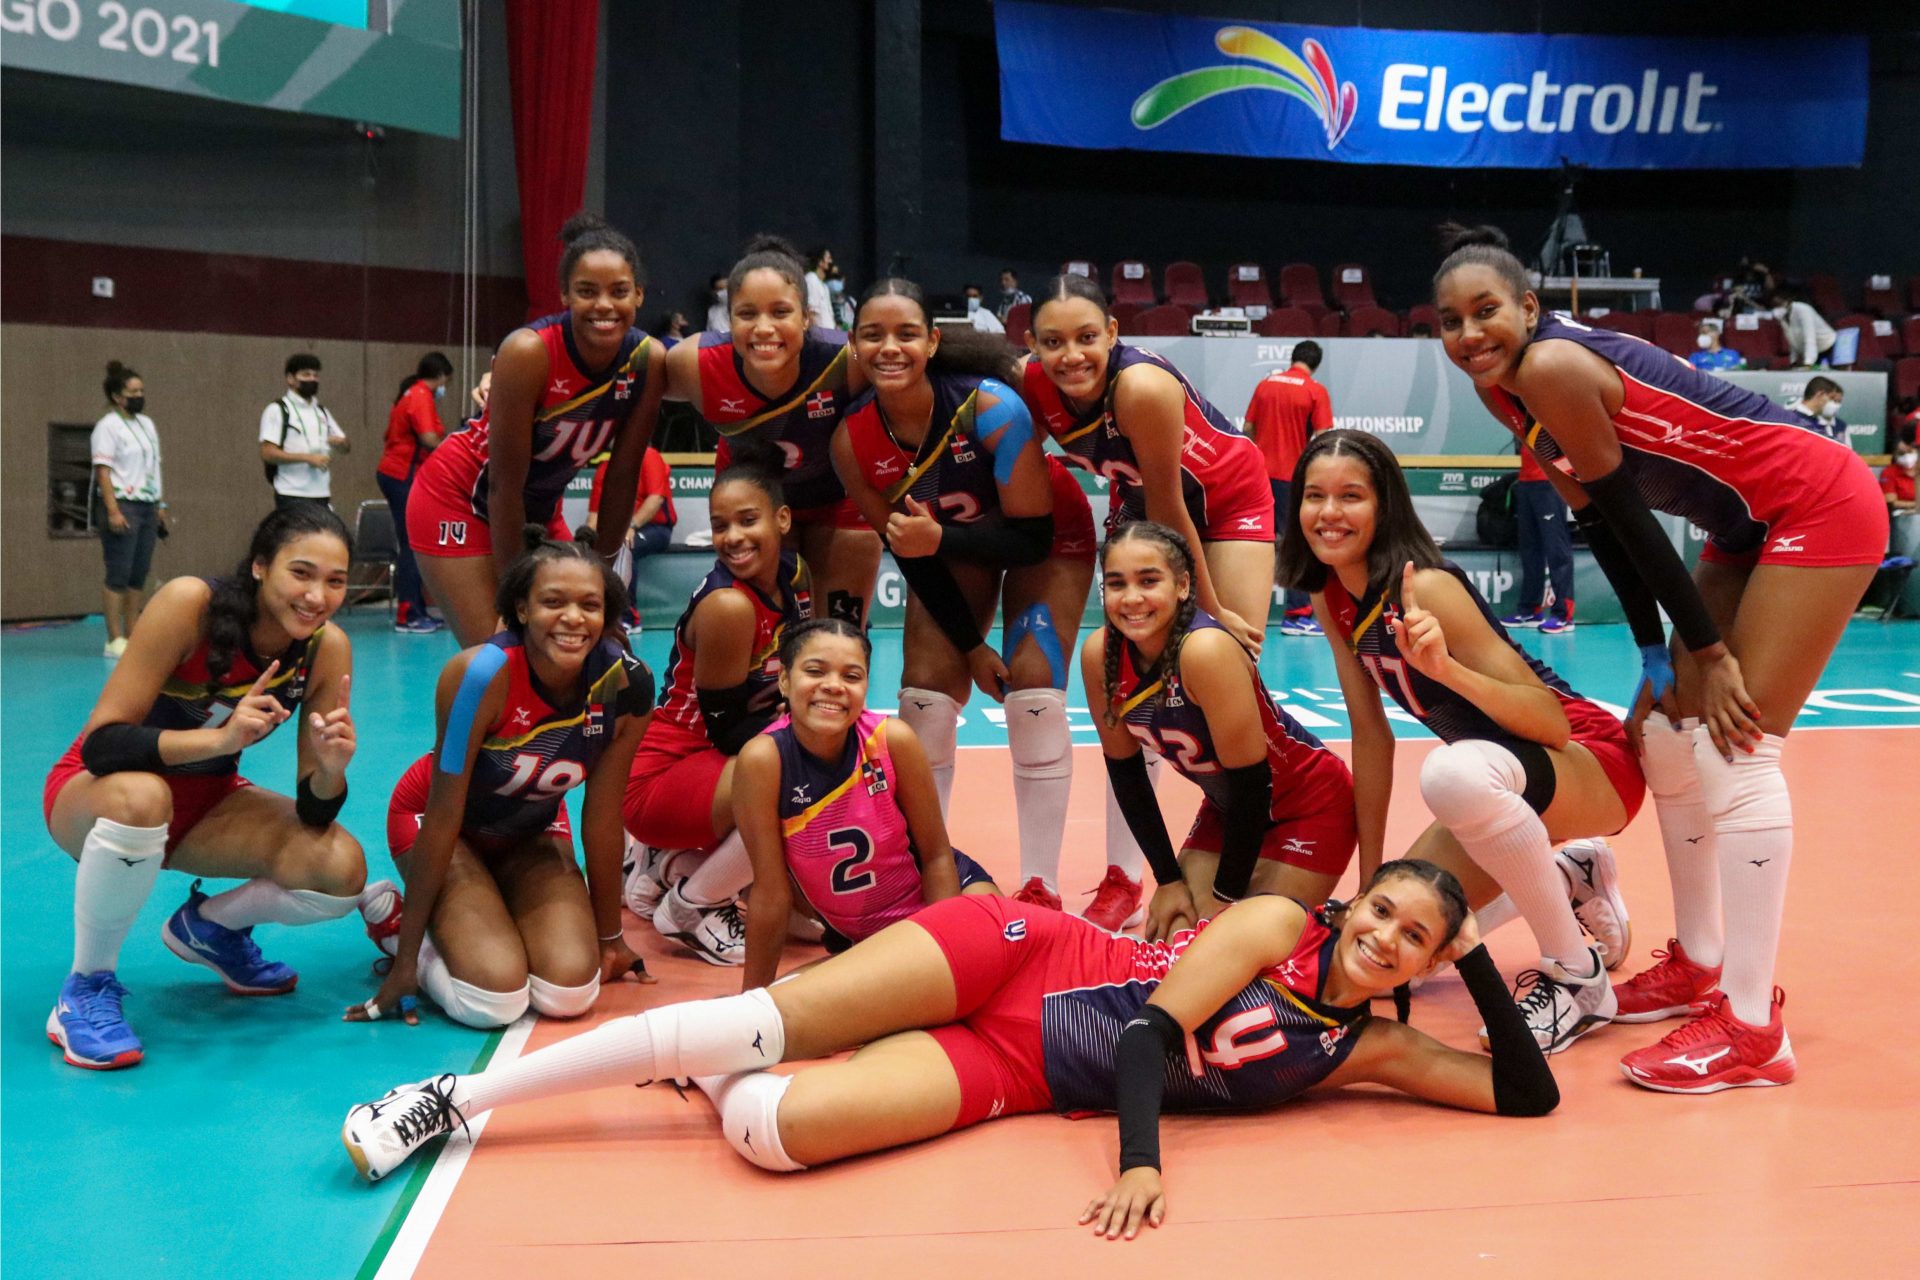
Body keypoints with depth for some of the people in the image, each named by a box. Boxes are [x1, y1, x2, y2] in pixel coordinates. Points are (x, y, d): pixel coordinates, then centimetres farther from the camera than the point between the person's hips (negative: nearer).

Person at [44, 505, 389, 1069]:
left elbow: (313, 814, -12)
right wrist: (220, 738, -43)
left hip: (209, 799, 4)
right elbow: (100, 744, -29)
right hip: (94, 791, -4)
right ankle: (85, 990, -15)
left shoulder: (328, 649, -15)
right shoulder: (190, 604, -27)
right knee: (139, 798, -40)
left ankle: (210, 927, 12)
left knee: (341, 870, -21)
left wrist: (331, 767, -35)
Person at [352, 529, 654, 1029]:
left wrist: (609, 936, 1)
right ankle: (402, 929, 9)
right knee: (494, 1001, -22)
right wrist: (405, 960, -20)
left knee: (569, 995, -15)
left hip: (532, 829, 4)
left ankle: (498, 919, 15)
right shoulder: (481, 674, -33)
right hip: (430, 818, -4)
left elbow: (602, 815, -9)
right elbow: (444, 816, -25)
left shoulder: (627, 684, -22)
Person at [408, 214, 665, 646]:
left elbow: (623, 475, -6)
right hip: (459, 499, -5)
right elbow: (504, 484, -24)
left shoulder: (649, 361, -15)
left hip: (539, 509, 5)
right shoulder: (529, 352, -29)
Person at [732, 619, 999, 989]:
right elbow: (771, 892, -18)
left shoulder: (893, 739, -24)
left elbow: (937, 857, -11)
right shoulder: (763, 759, -26)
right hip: (850, 936, 2)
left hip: (930, 899, -2)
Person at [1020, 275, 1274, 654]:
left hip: (1228, 499, -4)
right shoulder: (1028, 384, -23)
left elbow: (1168, 509, -27)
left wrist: (1212, 610, -17)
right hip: (1137, 501, 4)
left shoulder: (1143, 388, -37)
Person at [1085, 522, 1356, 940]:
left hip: (1309, 805, -6)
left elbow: (1250, 778, -27)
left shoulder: (1205, 651, -33)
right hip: (1227, 807, 6)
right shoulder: (1099, 654, -15)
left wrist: (1227, 896, -18)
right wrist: (1168, 879, -2)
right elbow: (1123, 766, -3)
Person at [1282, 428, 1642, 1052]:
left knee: (1454, 772, -42)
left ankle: (1578, 977, -19)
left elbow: (1553, 723, -28)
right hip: (1498, 777, 8)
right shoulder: (1332, 598, -3)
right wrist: (1372, 882, 3)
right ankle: (1571, 882, 24)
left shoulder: (1425, 587, -25)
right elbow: (1370, 734, 4)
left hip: (1589, 761, -8)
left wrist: (1446, 667, -44)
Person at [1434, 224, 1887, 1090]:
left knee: (1736, 751, -14)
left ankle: (1752, 1030, -10)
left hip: (1819, 509, -9)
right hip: (1752, 530, 10)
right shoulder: (1505, 389, 4)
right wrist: (1659, 660, 3)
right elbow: (1600, 520, 6)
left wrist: (1709, 649, -14)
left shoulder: (1553, 369, -22)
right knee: (1669, 735, 11)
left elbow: (1629, 512, -19)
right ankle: (1699, 967, 24)